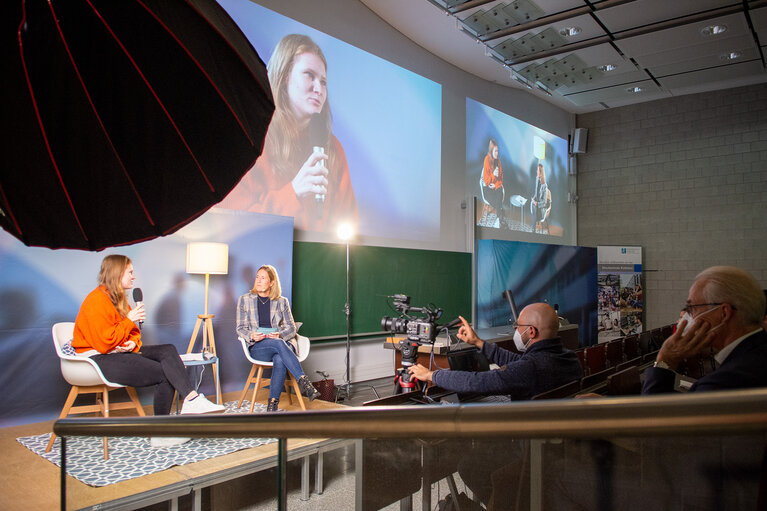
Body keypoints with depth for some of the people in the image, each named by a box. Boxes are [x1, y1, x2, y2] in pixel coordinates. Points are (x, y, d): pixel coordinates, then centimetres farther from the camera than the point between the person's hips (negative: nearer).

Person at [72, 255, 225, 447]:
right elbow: (104, 343, -22)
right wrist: (129, 320, -15)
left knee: (168, 350, -16)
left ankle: (191, 400, -28)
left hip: (120, 352, 9)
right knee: (166, 373, -22)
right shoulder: (96, 300, -15)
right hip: (98, 360, -9)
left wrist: (133, 343, -5)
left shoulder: (118, 298, 16)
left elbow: (132, 333, 19)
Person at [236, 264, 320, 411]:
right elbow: (241, 328, 8)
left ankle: (273, 403, -34)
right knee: (279, 344, -37)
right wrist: (251, 335, -16)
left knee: (280, 360, -37)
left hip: (283, 342, 1)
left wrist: (280, 335, -15)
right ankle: (303, 381, -41)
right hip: (257, 347, -1)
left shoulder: (282, 301, 14)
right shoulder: (244, 300, 13)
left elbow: (291, 327, 9)